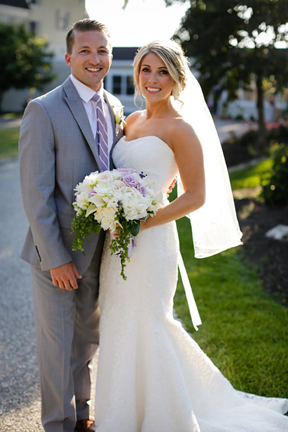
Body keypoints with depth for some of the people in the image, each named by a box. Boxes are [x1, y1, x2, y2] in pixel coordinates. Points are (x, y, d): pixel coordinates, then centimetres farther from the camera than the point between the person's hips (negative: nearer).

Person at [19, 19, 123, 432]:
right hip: (57, 251, -6)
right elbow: (35, 194, -17)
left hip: (100, 249, 6)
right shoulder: (43, 110, -15)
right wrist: (56, 258, -17)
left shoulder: (114, 107, 5)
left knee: (87, 339, 21)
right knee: (57, 344, 10)